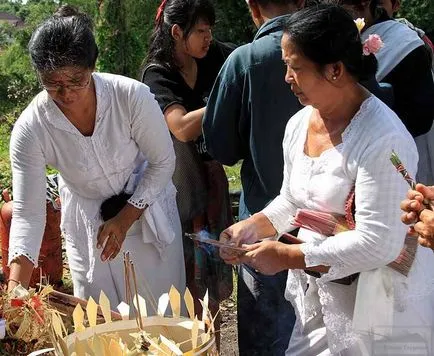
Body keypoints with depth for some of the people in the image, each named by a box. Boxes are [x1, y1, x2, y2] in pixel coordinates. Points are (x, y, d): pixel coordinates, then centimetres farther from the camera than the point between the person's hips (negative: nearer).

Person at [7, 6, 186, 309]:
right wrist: (15, 289, -30)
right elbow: (27, 213, -21)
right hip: (87, 225, 1)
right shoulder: (30, 129, -23)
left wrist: (126, 218, -17)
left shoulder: (132, 96, -26)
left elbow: (164, 161, -12)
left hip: (147, 210, 0)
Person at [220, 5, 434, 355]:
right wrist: (254, 226, -3)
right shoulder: (299, 124, 1)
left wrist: (288, 256, -21)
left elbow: (377, 243, -27)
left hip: (378, 312, -7)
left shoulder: (381, 140, -23)